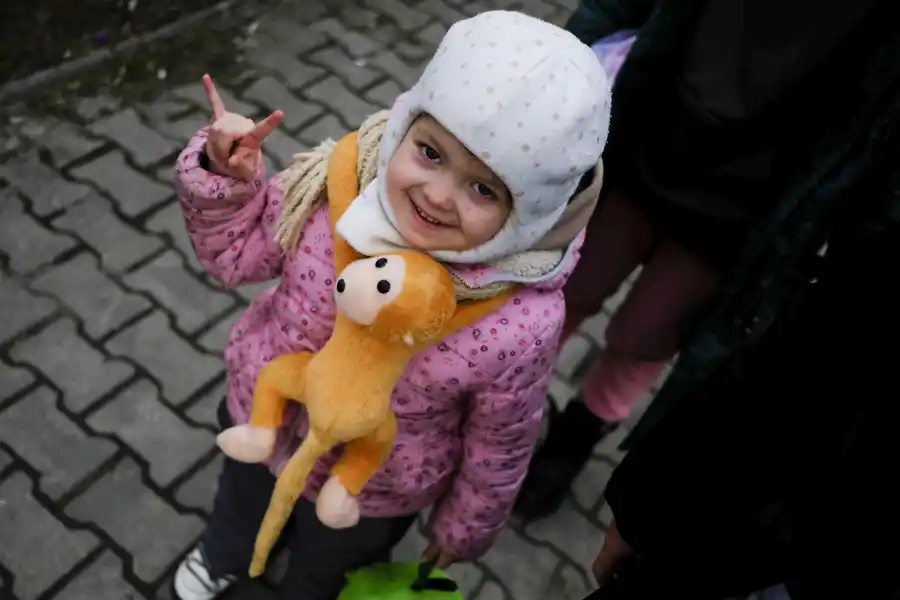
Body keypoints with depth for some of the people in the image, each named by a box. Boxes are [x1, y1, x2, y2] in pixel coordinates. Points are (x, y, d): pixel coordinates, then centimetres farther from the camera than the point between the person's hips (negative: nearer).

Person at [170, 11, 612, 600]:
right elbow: (239, 253, -11)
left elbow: (498, 446, -17)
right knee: (240, 505, 38)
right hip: (259, 415, 4)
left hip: (366, 493, -3)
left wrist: (466, 525, 0)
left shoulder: (522, 324, -37)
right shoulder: (342, 178, -30)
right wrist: (224, 179, -29)